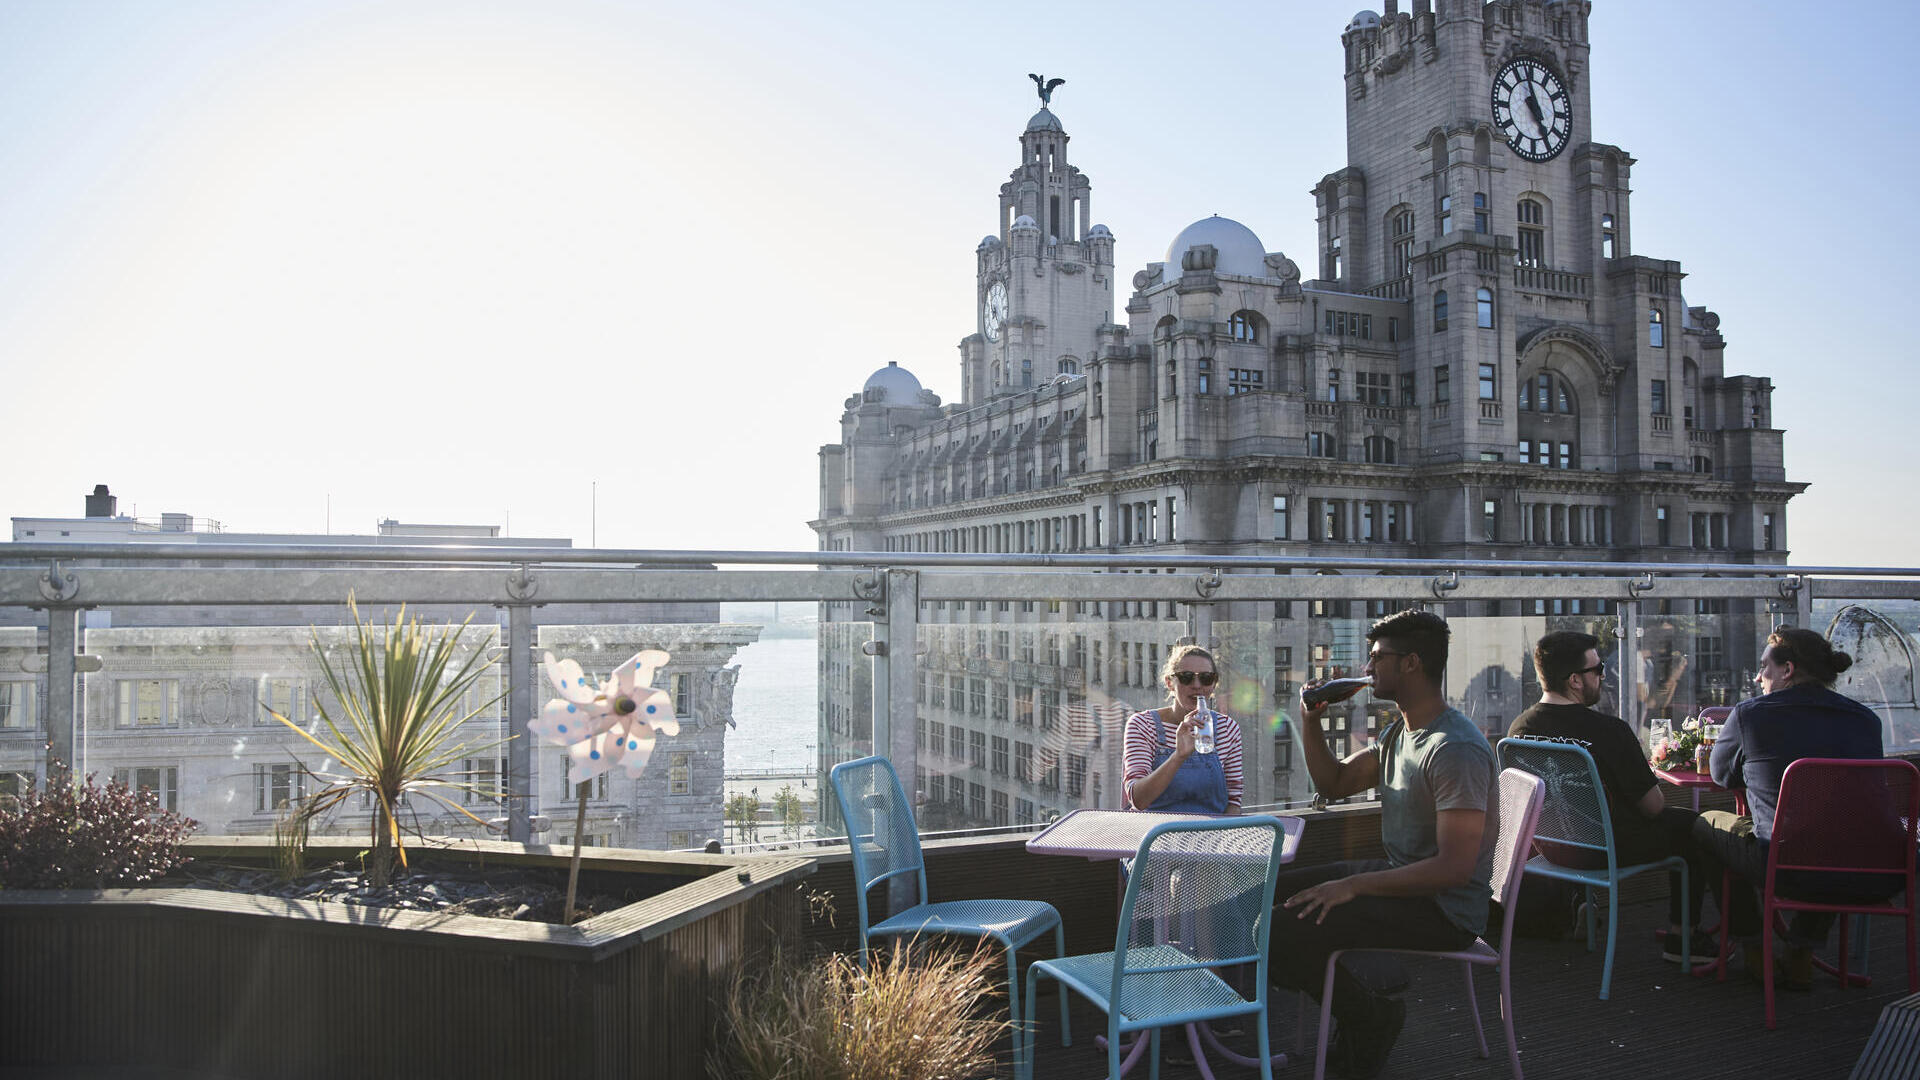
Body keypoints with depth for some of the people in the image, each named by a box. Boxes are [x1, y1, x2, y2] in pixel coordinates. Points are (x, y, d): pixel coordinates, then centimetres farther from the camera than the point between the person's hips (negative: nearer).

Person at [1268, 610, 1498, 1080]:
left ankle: (1370, 1016, 3)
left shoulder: (1457, 749, -22)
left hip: (1444, 908, -10)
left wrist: (1353, 885, -27)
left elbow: (1455, 867, -27)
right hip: (1398, 876, 10)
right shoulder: (1397, 733, 10)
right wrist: (1311, 721, 4)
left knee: (1280, 933, -23)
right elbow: (1334, 783, 19)